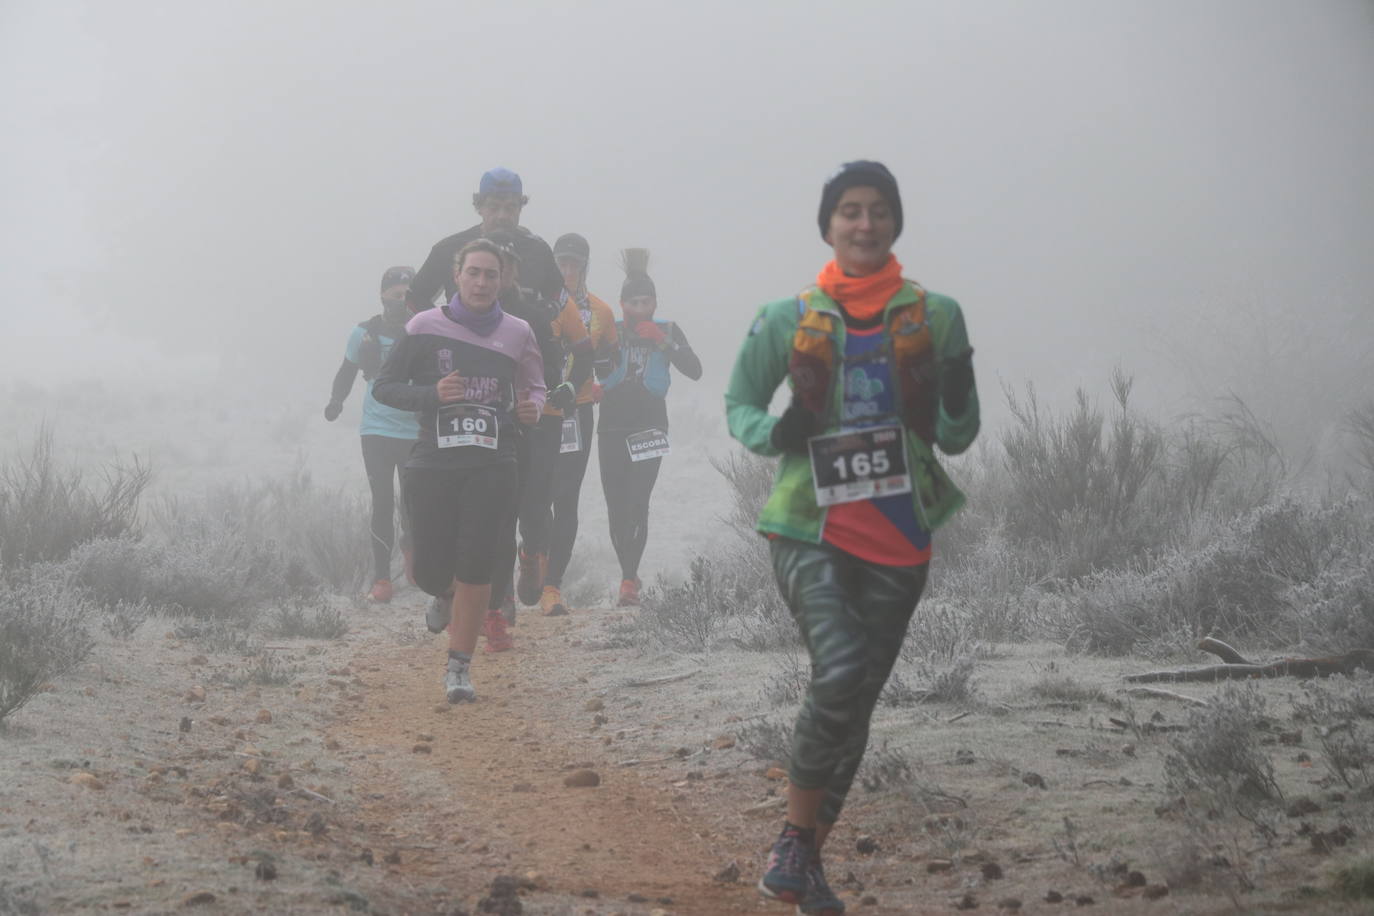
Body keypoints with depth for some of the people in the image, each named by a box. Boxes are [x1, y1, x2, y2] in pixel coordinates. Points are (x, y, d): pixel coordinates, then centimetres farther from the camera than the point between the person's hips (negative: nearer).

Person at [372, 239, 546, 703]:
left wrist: (530, 410, -4)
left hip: (492, 466, 0)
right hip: (433, 464, 0)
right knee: (431, 573, 0)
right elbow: (383, 387, 3)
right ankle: (449, 596, 39)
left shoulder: (517, 333, 5)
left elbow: (534, 388, 19)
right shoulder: (426, 326, -1)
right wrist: (431, 395, -14)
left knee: (475, 567, -11)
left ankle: (459, 666, 0)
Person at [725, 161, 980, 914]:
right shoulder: (787, 321, -1)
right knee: (841, 672, -25)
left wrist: (956, 399, -16)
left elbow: (956, 437, 7)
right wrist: (773, 434, -12)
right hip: (812, 531, -3)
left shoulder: (935, 316, 2)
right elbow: (738, 404, 10)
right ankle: (795, 838, -7)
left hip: (898, 540, 3)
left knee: (855, 702, 9)